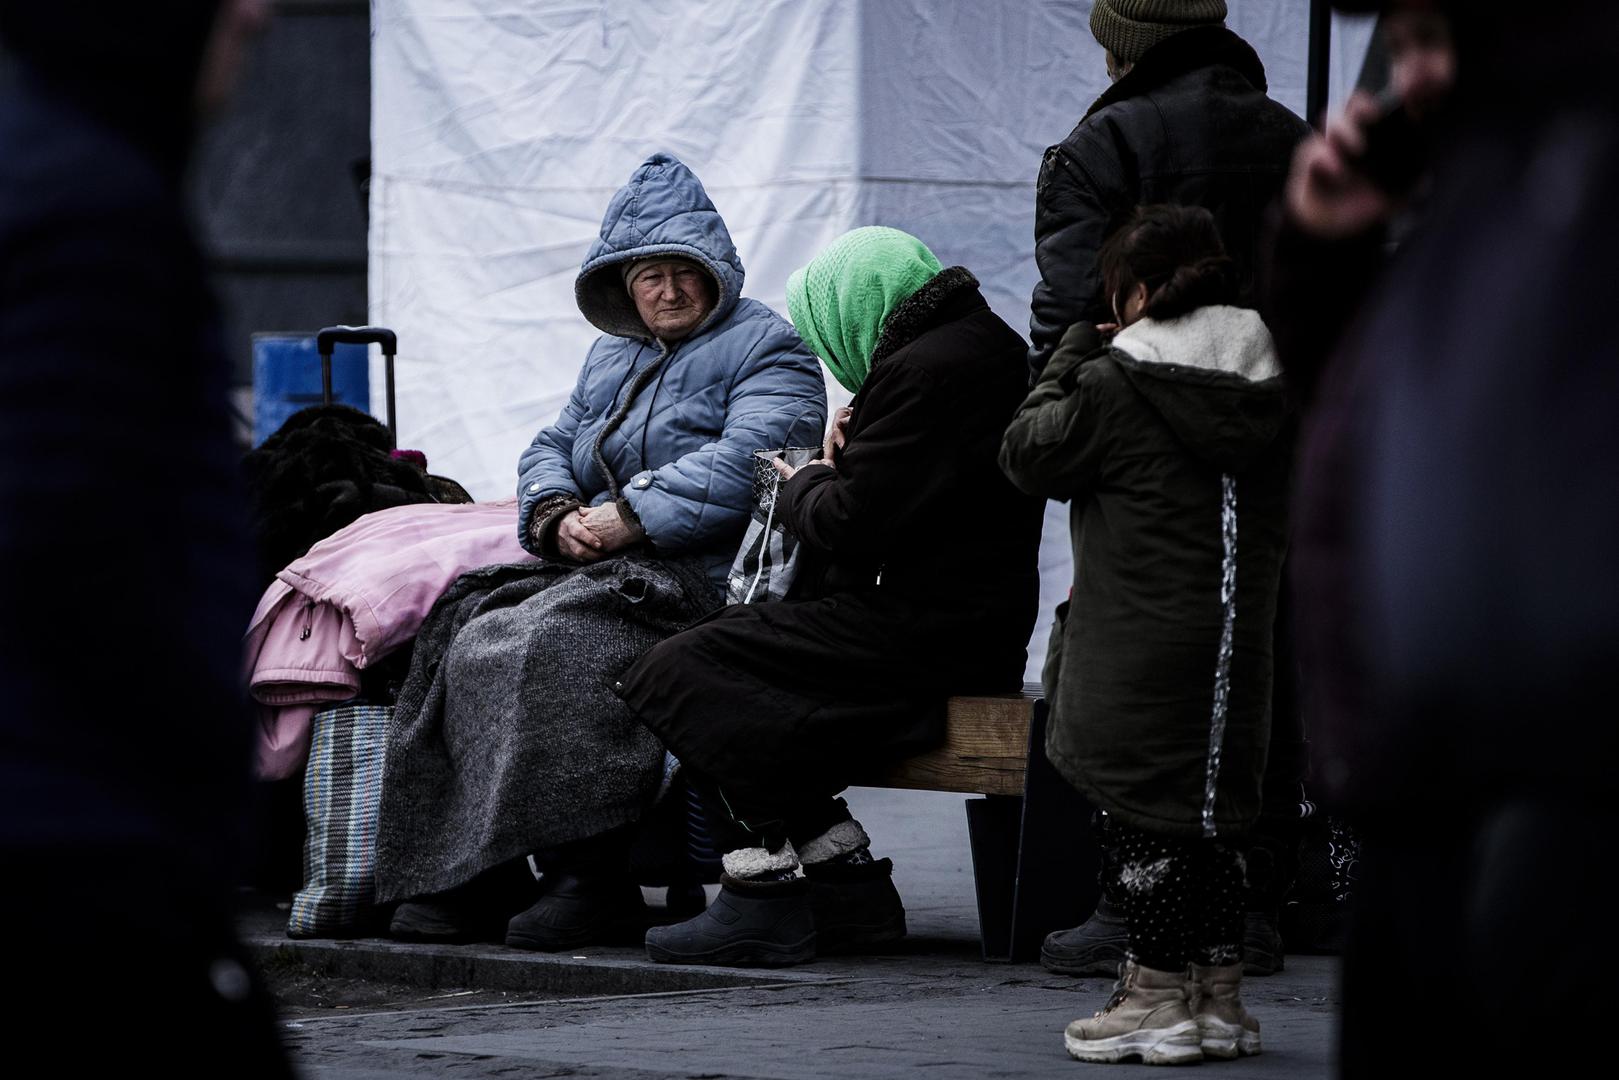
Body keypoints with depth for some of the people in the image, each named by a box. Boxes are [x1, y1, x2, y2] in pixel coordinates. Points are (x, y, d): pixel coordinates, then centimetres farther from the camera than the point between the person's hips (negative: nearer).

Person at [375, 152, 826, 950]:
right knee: (469, 634, -18)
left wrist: (625, 520, -19)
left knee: (551, 644, -32)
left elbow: (741, 465, -14)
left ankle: (589, 878, -34)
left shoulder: (763, 348, 2)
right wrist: (558, 517, -4)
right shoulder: (613, 357, 26)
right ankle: (465, 880, -23)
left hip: (702, 578, -8)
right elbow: (552, 449, 21)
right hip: (595, 567, 8)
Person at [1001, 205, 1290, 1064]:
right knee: (1211, 813, 14)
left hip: (1137, 653, -6)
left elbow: (1028, 452, 0)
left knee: (1141, 813, 2)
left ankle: (1156, 1001, 4)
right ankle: (1220, 1001, 18)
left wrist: (1073, 350, 11)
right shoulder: (1271, 388, 5)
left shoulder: (1112, 384, -13)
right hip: (1237, 641, 6)